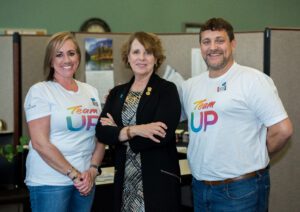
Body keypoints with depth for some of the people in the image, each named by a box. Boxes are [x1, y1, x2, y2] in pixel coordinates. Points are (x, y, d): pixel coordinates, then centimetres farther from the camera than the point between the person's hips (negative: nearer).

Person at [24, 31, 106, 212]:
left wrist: (92, 171, -4)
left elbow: (100, 137, 11)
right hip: (50, 182, -5)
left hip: (85, 180, 5)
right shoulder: (40, 91, -7)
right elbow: (40, 143, -14)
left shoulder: (91, 91, 9)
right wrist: (74, 174, -14)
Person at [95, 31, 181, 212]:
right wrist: (133, 130, -17)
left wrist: (119, 132, -7)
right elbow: (102, 132, -1)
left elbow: (162, 135, -16)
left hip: (158, 179, -4)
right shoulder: (117, 93, 10)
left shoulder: (167, 90, -4)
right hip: (125, 179, 4)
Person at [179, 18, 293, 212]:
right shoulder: (190, 86, 9)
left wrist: (252, 159, 1)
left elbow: (283, 130, -11)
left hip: (240, 190, -6)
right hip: (200, 187, 6)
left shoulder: (253, 80, -9)